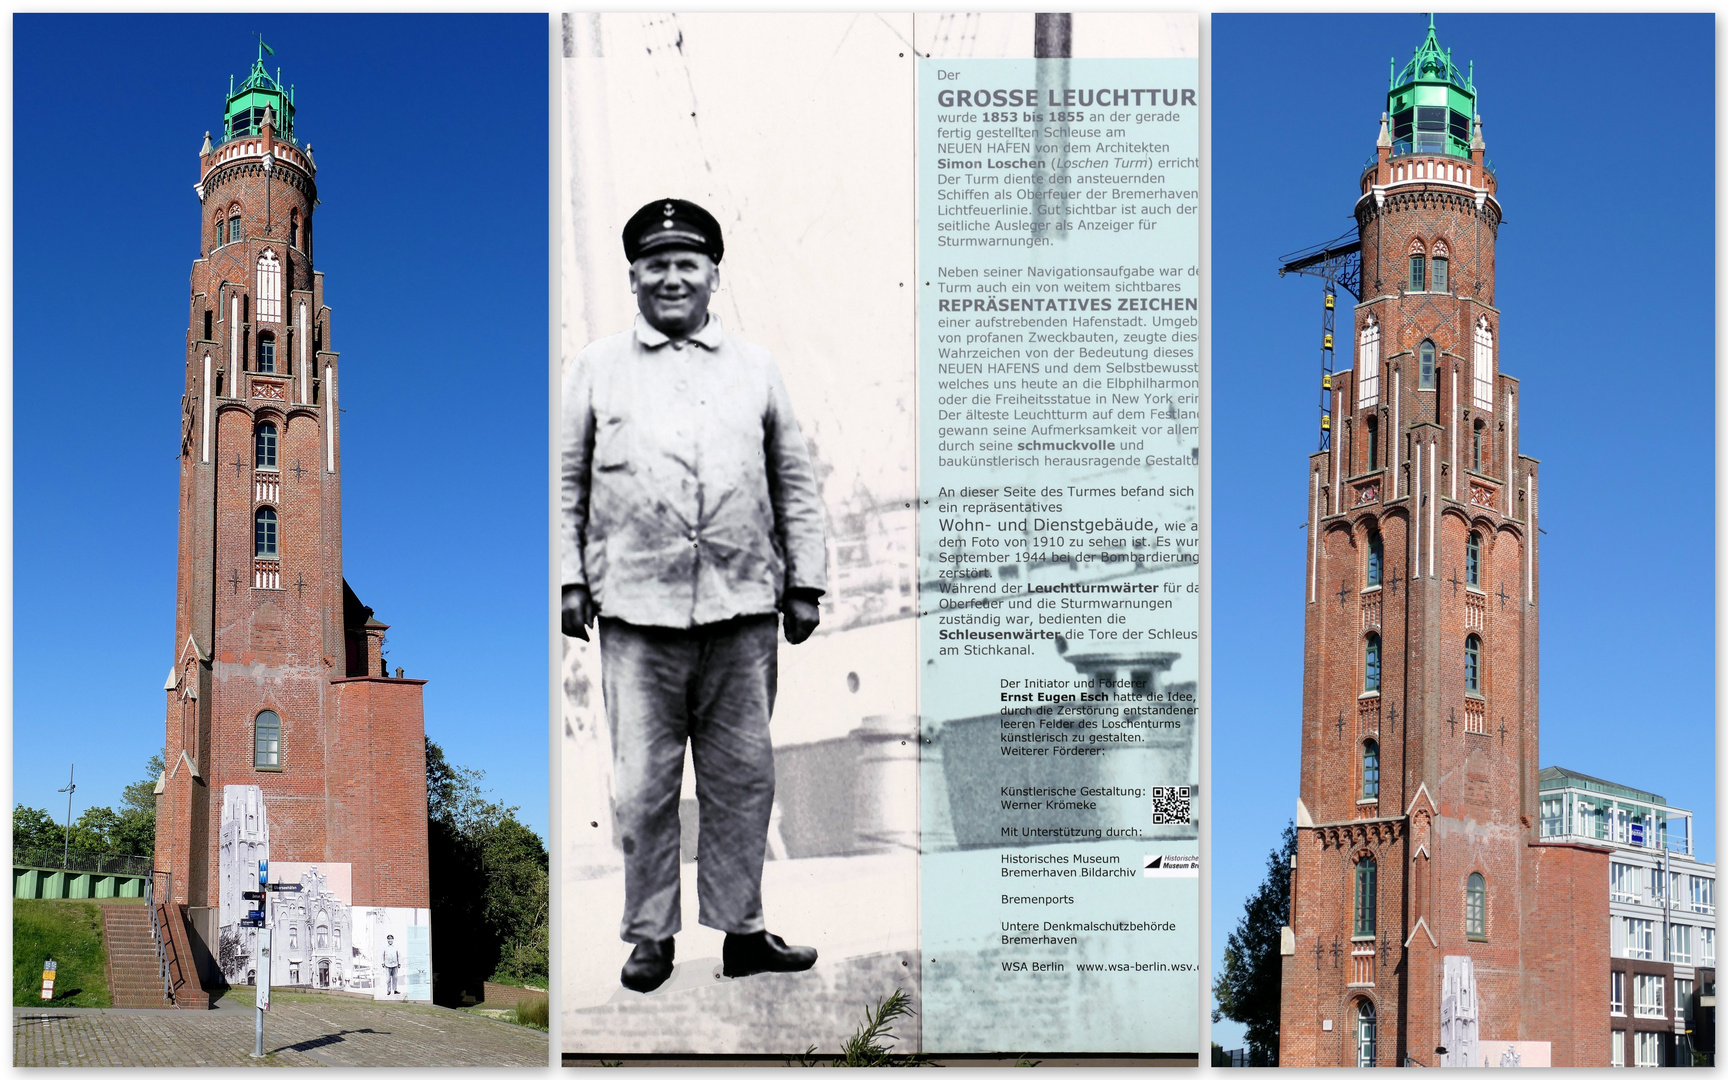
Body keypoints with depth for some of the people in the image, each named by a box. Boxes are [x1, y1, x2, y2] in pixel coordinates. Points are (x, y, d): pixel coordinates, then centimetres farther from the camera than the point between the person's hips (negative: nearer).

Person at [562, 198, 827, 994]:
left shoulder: (755, 368, 13)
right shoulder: (595, 368, 10)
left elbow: (794, 481, 14)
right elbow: (567, 482, 10)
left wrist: (805, 583, 8)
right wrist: (570, 580, 3)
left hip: (742, 609, 2)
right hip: (637, 609, -1)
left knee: (742, 777, 6)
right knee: (644, 783, 1)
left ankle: (742, 930, 16)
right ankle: (650, 935, 14)